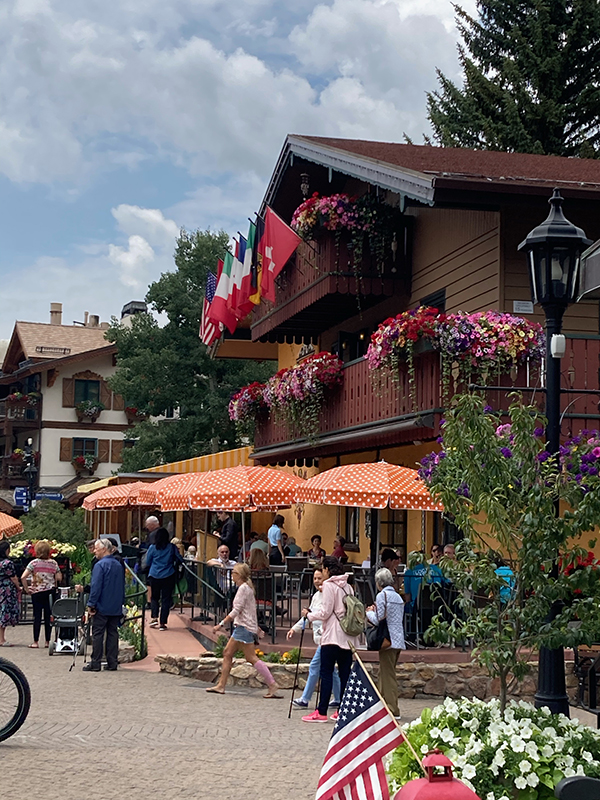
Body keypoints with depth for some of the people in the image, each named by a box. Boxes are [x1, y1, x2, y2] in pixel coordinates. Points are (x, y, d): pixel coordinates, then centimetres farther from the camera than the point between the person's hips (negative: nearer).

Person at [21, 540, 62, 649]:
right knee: (48, 616, 6)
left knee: (37, 616, 2)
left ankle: (35, 642, 5)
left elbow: (23, 577, -14)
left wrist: (26, 589, -4)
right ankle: (47, 641, 10)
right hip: (50, 592, 2)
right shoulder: (53, 563, 1)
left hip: (37, 592, -2)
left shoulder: (34, 563, -6)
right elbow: (59, 578, 0)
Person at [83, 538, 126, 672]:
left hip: (102, 607, -7)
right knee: (113, 633, 9)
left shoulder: (100, 565, -13)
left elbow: (96, 587, -16)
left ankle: (95, 664, 1)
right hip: (116, 608, 7)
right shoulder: (118, 565, 11)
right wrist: (121, 603, 23)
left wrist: (91, 604, -12)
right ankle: (112, 663, 9)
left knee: (97, 634, -1)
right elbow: (122, 586, 17)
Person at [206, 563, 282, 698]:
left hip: (244, 627, -10)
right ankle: (221, 686, 13)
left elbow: (236, 610, -18)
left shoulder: (243, 588, -13)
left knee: (251, 658, -11)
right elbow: (251, 610, 22)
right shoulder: (247, 588, 17)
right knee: (227, 653, 10)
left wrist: (221, 624, -18)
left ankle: (272, 685, -12)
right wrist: (257, 628, 27)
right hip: (241, 627, 10)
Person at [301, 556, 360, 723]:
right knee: (345, 672, 7)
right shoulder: (348, 586, 14)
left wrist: (309, 615, 6)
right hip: (348, 637, 7)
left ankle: (322, 712, -5)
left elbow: (325, 612, -11)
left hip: (333, 635, -7)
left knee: (326, 673, -5)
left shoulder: (329, 585, -8)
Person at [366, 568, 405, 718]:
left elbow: (378, 620, -14)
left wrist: (369, 613, 5)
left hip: (388, 640, -8)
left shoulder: (382, 595, -10)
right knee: (384, 673, 15)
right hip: (398, 640, 8)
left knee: (388, 675, -5)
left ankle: (392, 710, -5)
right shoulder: (398, 596, 15)